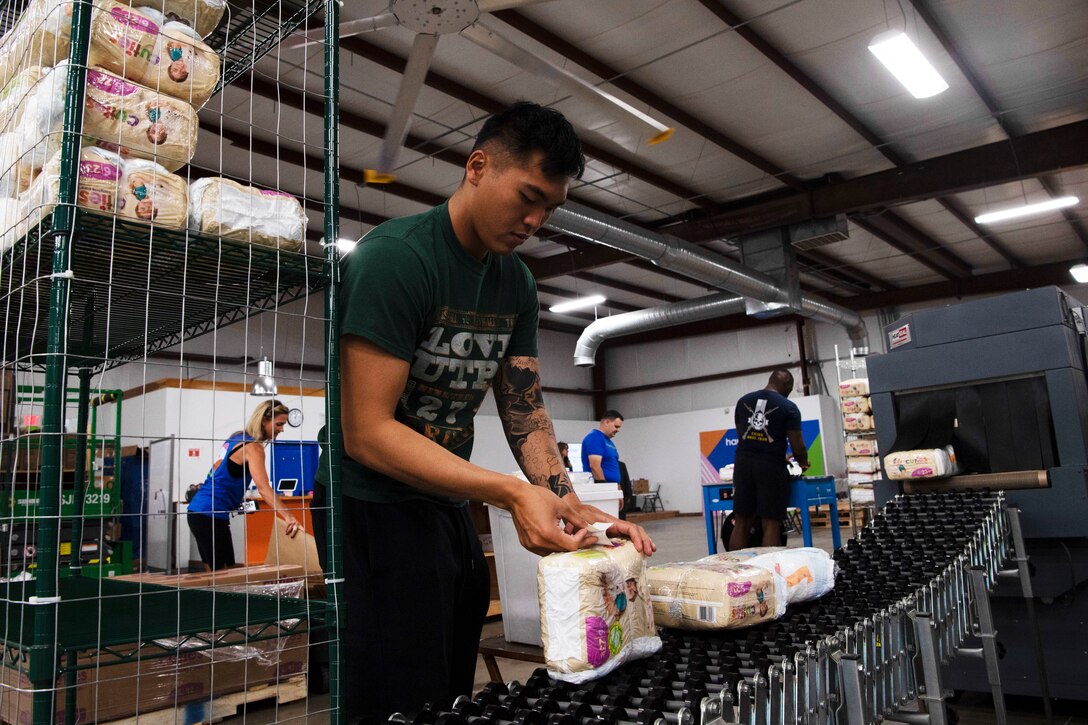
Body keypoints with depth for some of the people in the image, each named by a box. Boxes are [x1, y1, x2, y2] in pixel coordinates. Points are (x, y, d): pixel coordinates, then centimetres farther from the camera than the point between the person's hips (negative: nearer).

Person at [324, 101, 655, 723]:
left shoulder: (517, 285, 5)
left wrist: (575, 508, -10)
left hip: (451, 512, 8)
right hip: (376, 515, -7)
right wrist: (512, 494, -29)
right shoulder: (395, 258, -20)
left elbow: (525, 412, 6)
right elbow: (367, 433, -24)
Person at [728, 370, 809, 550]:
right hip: (771, 466, -4)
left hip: (743, 463, 4)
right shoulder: (788, 407, -1)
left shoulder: (743, 401, 13)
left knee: (741, 523, 8)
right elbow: (798, 447, -2)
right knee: (771, 524, 0)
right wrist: (804, 463, 18)